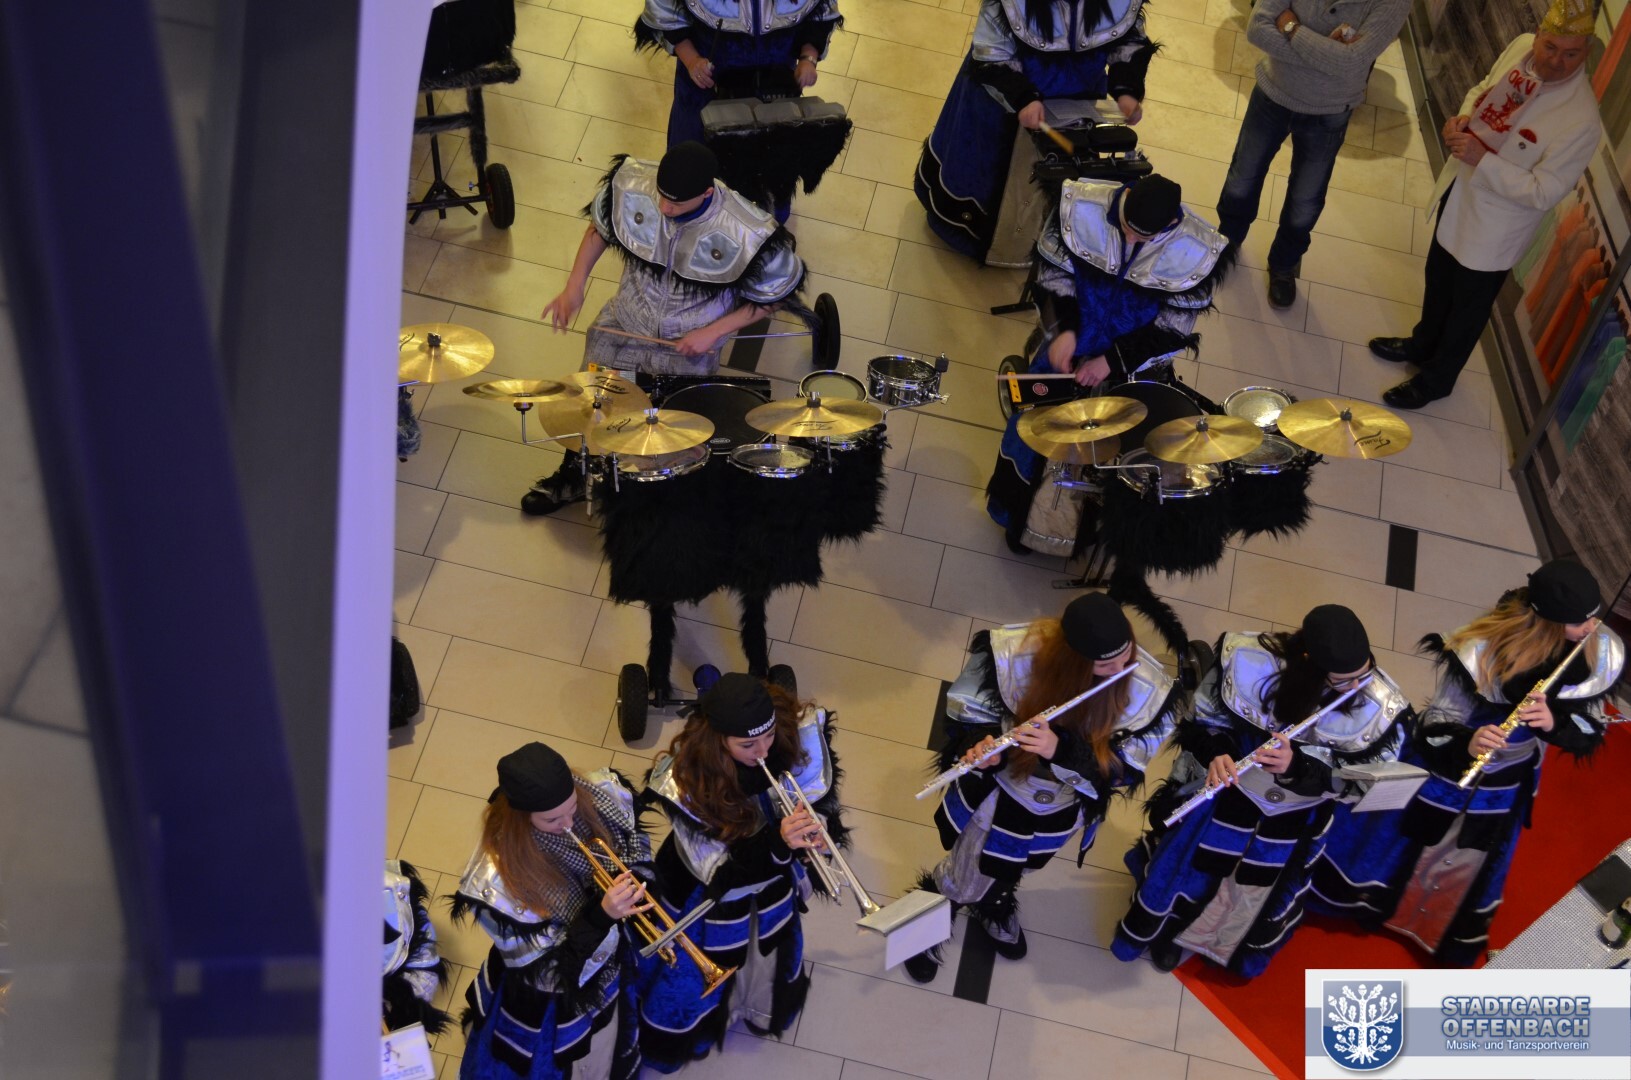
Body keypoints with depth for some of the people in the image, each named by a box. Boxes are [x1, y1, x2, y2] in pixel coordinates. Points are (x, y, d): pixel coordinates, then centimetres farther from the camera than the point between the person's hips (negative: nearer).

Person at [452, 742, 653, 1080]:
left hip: (609, 964, 5)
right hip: (547, 997, -4)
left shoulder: (596, 798, -26)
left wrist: (633, 883, -28)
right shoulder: (499, 882, -39)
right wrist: (601, 916, -43)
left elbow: (636, 851, -6)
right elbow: (545, 968, -30)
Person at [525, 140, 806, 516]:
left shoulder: (748, 234, -33)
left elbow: (778, 294, -14)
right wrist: (575, 285, -6)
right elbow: (600, 225, 1)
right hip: (625, 324, 3)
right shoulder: (632, 183, -23)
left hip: (687, 344, -2)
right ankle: (572, 474, 36)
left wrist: (714, 332, -17)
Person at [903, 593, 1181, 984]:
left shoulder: (1148, 691, -30)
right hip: (998, 790, -2)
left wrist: (1062, 750, -44)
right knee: (967, 881, 20)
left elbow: (1123, 768, -27)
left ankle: (994, 902, 67)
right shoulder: (1013, 655, -34)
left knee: (1012, 871, 32)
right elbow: (967, 707, -17)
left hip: (1064, 806, 2)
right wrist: (981, 748, -39)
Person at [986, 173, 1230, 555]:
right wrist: (1064, 330, -20)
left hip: (1134, 355, -1)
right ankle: (1020, 515, 31)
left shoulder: (1197, 251, -24)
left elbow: (1173, 329, -14)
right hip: (1073, 336, 1)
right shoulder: (1083, 205, -22)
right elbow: (1055, 271, -7)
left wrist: (1113, 360, -20)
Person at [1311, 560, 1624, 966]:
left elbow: (1590, 733, -16)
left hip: (1508, 784, 4)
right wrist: (1466, 744, -50)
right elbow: (1436, 725, -28)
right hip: (1446, 766, -4)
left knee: (1476, 870, 26)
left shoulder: (1600, 655, -24)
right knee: (1391, 843, 19)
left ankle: (1456, 936, 55)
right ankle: (1353, 893, 50)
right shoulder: (1479, 651, -36)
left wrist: (1554, 722, -38)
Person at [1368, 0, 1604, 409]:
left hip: (1493, 228, -7)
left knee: (1467, 309, 17)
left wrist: (1483, 160, -34)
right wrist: (1462, 118, -15)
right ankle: (1423, 344, 57)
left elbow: (1544, 192, -27)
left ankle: (1436, 379, 42)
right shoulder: (1521, 47, -14)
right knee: (1438, 279, 30)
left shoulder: (1581, 121, -33)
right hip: (1458, 193, 7)